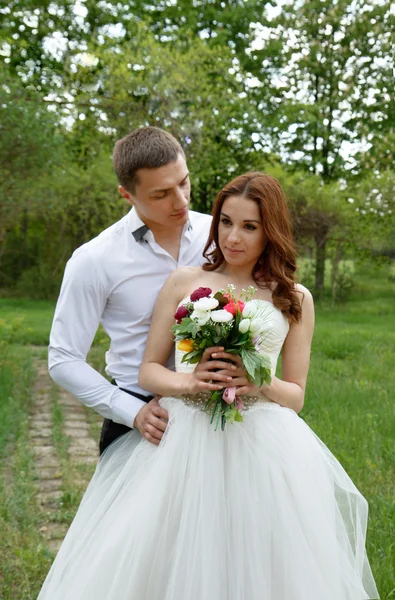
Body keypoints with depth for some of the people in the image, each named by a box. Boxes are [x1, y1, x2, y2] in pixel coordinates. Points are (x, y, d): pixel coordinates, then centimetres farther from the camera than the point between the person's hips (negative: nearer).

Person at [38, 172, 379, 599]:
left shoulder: (295, 299, 9)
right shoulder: (183, 282, 8)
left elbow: (296, 396, 11)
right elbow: (148, 370, 7)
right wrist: (190, 381, -14)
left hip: (260, 449, 0)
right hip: (182, 444, 0)